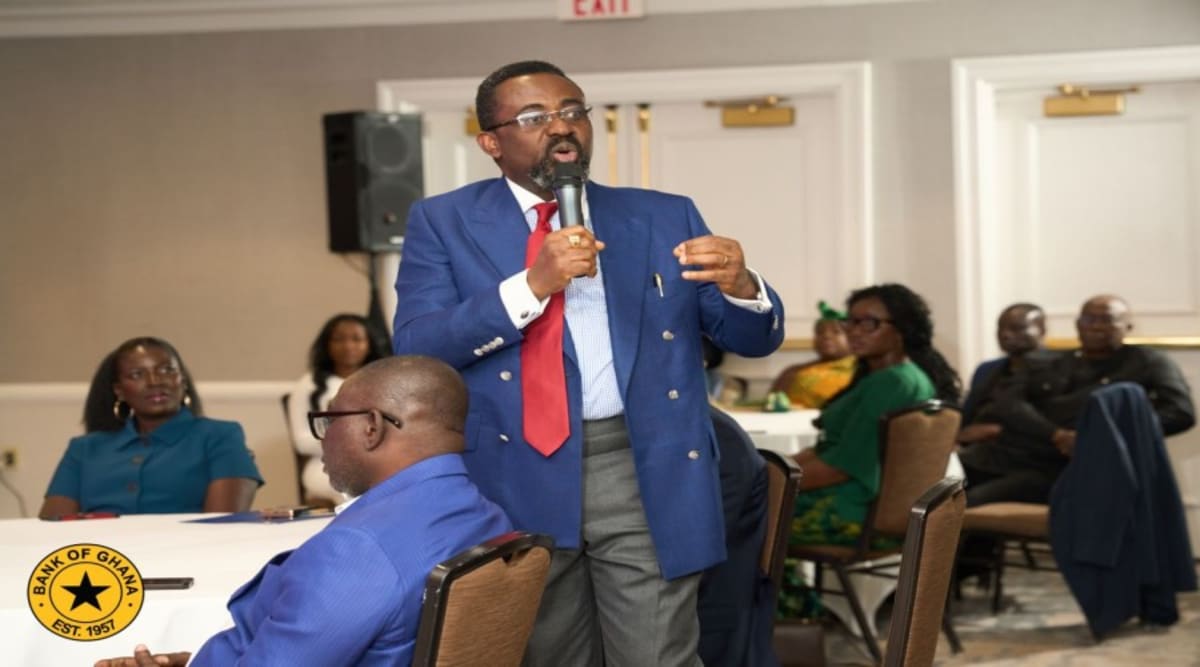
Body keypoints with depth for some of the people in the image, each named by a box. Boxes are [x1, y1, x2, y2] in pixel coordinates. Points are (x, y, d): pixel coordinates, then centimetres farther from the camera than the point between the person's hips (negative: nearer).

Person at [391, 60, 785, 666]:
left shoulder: (665, 217, 9)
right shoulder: (444, 223, 3)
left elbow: (755, 339, 7)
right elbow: (414, 349, -9)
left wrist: (740, 285, -17)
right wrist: (532, 284, -20)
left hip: (648, 473, 1)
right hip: (517, 480, 0)